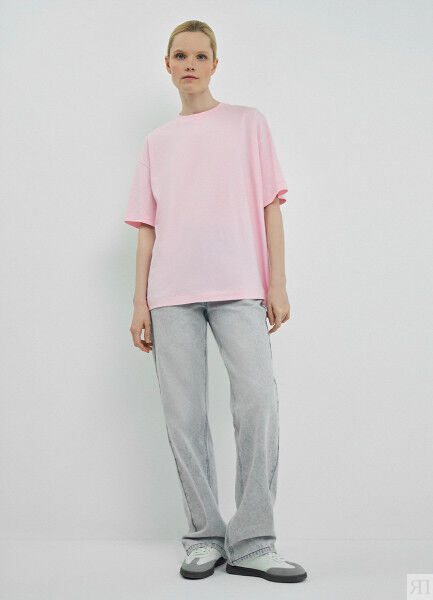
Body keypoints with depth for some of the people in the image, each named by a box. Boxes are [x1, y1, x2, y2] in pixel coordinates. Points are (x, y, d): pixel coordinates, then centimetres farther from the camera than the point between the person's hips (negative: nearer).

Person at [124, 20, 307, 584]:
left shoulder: (248, 122, 14)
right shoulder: (157, 141, 19)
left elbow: (270, 205, 8)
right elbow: (148, 226, 16)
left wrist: (278, 282, -1)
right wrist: (140, 302, 7)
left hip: (239, 287, -2)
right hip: (171, 294, 2)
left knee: (258, 404, -14)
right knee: (184, 416, -2)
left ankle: (251, 543, -4)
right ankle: (204, 538, 10)